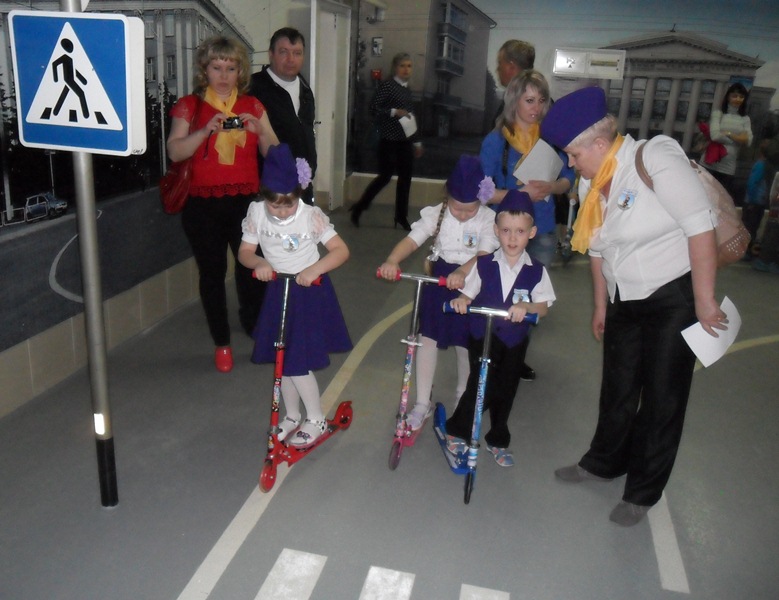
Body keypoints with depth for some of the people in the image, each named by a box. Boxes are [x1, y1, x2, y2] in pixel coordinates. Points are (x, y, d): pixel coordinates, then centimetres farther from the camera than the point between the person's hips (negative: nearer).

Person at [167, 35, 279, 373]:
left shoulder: (253, 106, 11)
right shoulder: (189, 106, 5)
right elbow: (175, 152, -6)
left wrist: (258, 130, -12)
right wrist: (206, 131, -20)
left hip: (246, 200, 1)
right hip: (203, 205, -1)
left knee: (252, 268, -9)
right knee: (212, 272, 4)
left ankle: (256, 329, 15)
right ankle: (221, 343, 18)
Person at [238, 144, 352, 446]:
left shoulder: (312, 215, -18)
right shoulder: (256, 212, -8)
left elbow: (341, 250, -17)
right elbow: (245, 252, 0)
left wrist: (314, 269, -32)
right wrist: (259, 263, -22)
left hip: (309, 292, -4)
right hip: (278, 291, 5)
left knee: (297, 362, -4)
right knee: (282, 359, 12)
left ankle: (316, 419, 17)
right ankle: (292, 416, 33)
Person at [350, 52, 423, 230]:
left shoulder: (407, 89, 14)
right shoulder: (386, 85, -6)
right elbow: (373, 109, -13)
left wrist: (417, 142, 18)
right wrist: (394, 111, -23)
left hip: (406, 141, 7)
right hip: (389, 140, -7)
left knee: (405, 177, 6)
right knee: (385, 176, -5)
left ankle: (401, 216, 16)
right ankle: (358, 208, 10)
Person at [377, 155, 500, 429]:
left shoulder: (488, 219, -12)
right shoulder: (436, 214, -7)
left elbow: (484, 254, -23)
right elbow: (412, 240, -17)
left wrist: (462, 274, -43)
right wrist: (392, 261, -37)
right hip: (438, 281, 2)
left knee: (464, 343, 11)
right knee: (427, 338, 1)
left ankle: (463, 396, 38)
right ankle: (422, 403, 13)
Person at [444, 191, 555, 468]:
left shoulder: (536, 271, -6)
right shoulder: (484, 264, -7)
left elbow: (543, 307, -10)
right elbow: (468, 294, -6)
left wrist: (526, 306, -31)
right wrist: (460, 300, -29)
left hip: (514, 340, 2)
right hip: (482, 336, -2)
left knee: (505, 391, 13)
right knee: (481, 387, -3)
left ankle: (498, 440, 34)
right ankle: (457, 431, 22)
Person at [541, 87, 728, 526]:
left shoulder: (656, 158, -18)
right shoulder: (593, 183, 3)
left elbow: (700, 227, -22)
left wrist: (704, 301, -21)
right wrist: (601, 306, 15)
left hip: (675, 296, -6)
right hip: (625, 301, 7)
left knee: (663, 399, 4)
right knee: (618, 389, 17)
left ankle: (643, 493, 20)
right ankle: (605, 462, 39)